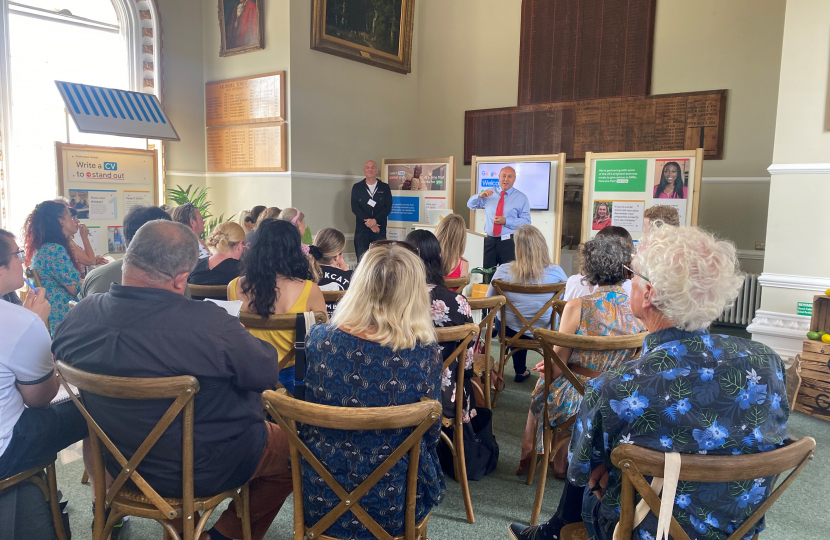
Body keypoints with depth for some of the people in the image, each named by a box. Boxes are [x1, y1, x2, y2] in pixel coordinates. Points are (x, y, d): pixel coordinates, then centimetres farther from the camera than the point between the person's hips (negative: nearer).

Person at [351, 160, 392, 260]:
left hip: (380, 229, 0)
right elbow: (354, 208, -1)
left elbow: (388, 207, 1)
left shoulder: (385, 187, 9)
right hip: (361, 229, 0)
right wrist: (369, 223, -11)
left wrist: (375, 220, -14)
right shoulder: (357, 187, 8)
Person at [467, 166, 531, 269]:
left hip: (509, 242, -3)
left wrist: (505, 221, -19)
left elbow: (526, 222, -6)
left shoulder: (521, 198, 1)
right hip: (489, 240, 3)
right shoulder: (490, 194, 10)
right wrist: (480, 196, -8)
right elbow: (471, 205, 13)